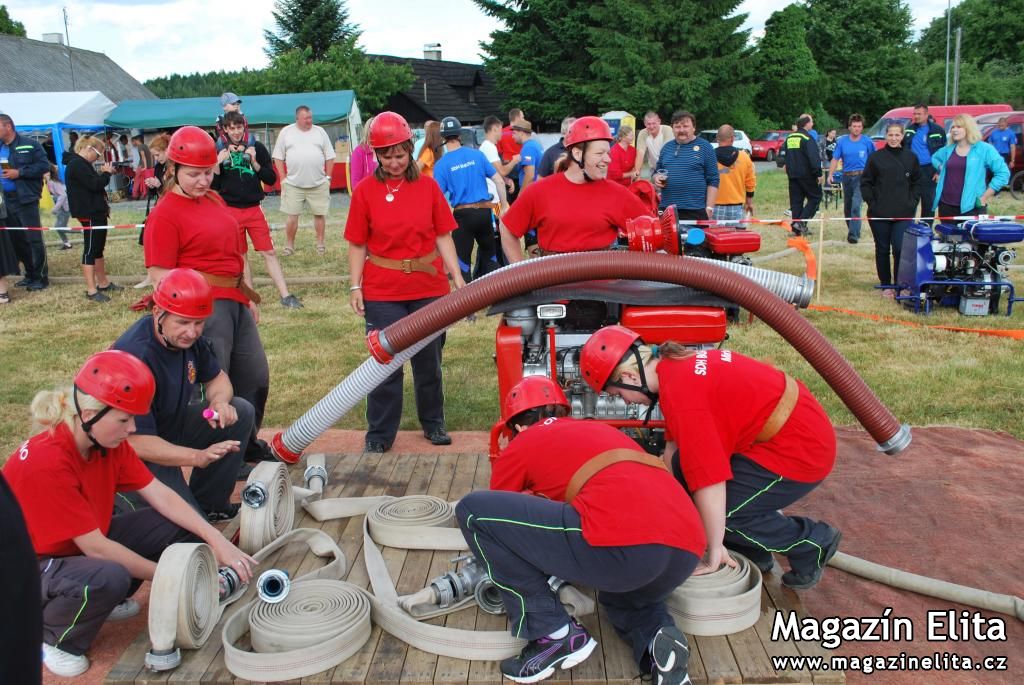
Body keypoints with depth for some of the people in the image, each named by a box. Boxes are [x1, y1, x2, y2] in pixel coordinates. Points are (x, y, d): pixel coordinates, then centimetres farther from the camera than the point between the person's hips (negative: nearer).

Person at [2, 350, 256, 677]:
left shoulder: (107, 441, -10)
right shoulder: (46, 463, -33)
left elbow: (161, 495, -10)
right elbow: (95, 548, -29)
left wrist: (217, 541, -20)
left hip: (85, 544, 8)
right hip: (30, 566, -8)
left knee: (179, 526, -6)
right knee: (109, 578, -38)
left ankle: (107, 599, 12)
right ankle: (48, 635, -5)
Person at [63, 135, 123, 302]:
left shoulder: (82, 164, 17)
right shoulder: (77, 164, -16)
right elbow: (95, 185, -22)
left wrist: (104, 174, 5)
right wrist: (106, 173, -7)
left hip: (97, 213, 11)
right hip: (89, 214, -11)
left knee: (98, 248, 17)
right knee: (90, 250, -7)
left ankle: (103, 283, 28)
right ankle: (91, 290, -5)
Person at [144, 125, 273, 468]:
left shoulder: (214, 200, 13)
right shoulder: (164, 214, -10)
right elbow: (160, 275, -15)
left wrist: (250, 295, 18)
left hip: (236, 302, 9)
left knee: (256, 376, 16)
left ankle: (248, 444, 34)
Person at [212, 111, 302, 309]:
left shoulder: (257, 147, 1)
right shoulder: (219, 151, 1)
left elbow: (271, 179, 0)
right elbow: (213, 185, -1)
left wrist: (254, 162, -13)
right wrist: (218, 162, -15)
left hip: (254, 209, 0)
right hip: (230, 211, 0)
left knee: (269, 252, -3)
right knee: (241, 256, 9)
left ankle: (285, 296, -2)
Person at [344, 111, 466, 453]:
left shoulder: (428, 187, 0)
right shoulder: (365, 191, -2)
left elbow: (443, 237, 2)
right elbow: (358, 245, 0)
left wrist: (457, 278, -4)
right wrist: (355, 287, -7)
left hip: (429, 288, 1)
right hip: (383, 292, -1)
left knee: (429, 359, 13)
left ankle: (433, 423, 31)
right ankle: (380, 433, 19)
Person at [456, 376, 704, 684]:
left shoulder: (519, 447, 19)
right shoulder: (600, 430, 34)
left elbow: (493, 515, 32)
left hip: (623, 544, -7)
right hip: (687, 551, 7)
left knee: (473, 510, 5)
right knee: (623, 591, 42)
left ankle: (553, 635, 9)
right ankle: (657, 635, 7)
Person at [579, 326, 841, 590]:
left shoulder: (680, 391, -26)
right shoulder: (678, 364, 3)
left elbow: (710, 478, -27)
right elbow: (678, 443, 14)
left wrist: (715, 548, -17)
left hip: (801, 449, -10)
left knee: (719, 513, -10)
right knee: (683, 469, 6)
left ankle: (813, 543, 9)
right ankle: (754, 552, 18)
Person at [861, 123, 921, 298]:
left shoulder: (911, 157, 6)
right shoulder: (876, 157, 1)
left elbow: (916, 183, 13)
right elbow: (865, 183, 4)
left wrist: (912, 203, 2)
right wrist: (872, 203, -4)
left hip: (903, 214, 0)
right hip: (879, 214, 0)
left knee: (900, 250, -7)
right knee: (882, 250, 7)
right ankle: (885, 285, 18)